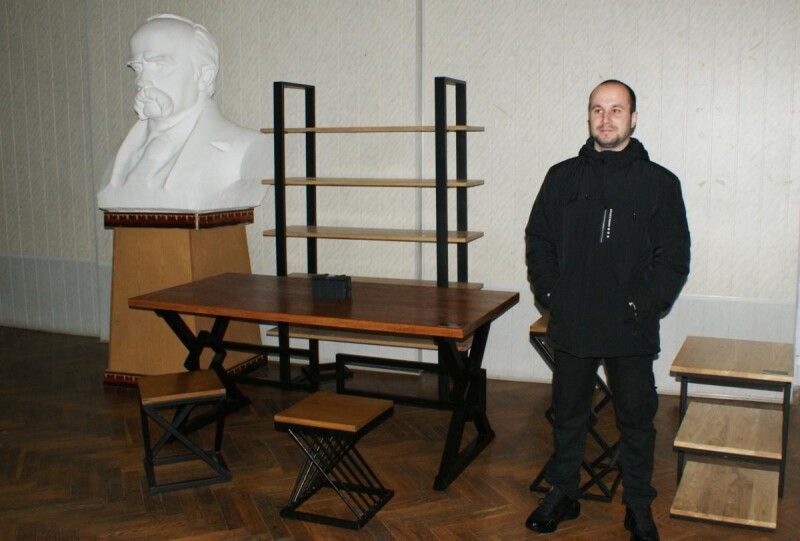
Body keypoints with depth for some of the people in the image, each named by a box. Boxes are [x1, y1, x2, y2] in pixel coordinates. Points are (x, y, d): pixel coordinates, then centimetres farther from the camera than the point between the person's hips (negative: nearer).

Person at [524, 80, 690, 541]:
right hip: (572, 328, 2)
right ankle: (563, 494, 32)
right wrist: (552, 295, -3)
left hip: (632, 331, -2)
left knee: (637, 419, 10)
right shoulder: (563, 178, 5)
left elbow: (674, 258, -2)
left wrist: (641, 307, -12)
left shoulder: (660, 183, -1)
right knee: (569, 414, 15)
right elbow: (538, 241, 8)